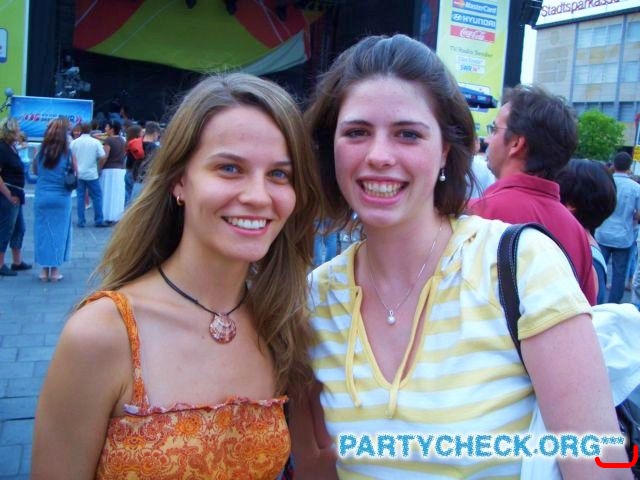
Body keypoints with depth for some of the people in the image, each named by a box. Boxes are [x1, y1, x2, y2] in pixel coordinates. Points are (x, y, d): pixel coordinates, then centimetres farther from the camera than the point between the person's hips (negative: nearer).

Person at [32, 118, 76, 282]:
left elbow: (35, 171, 11)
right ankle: (55, 270, 10)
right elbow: (75, 173, 1)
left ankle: (44, 269, 13)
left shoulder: (41, 151, -2)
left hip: (42, 197, 1)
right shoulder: (68, 152, -8)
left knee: (42, 231, 10)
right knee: (59, 232, 7)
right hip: (61, 198, -1)